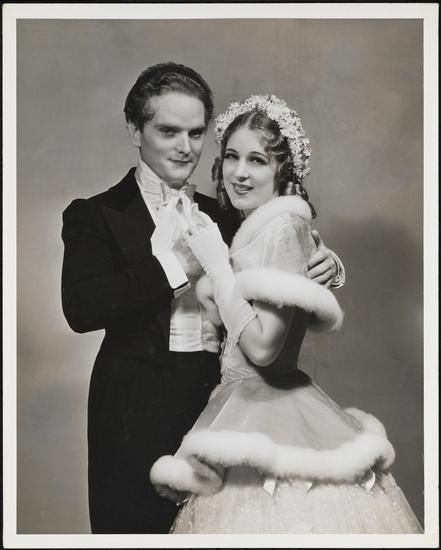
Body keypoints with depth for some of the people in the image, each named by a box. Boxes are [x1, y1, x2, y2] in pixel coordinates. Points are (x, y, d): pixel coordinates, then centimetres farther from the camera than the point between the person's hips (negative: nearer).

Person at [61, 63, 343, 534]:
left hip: (221, 402, 4)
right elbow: (80, 308, -17)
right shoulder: (96, 215, -2)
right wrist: (177, 266, -20)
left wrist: (321, 270, -5)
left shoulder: (222, 217, 12)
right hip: (139, 413, -4)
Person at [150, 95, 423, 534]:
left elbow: (262, 347, -22)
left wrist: (217, 264, -17)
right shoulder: (256, 226, 12)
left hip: (266, 416, -9)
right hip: (254, 408, 9)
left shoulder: (281, 227, -15)